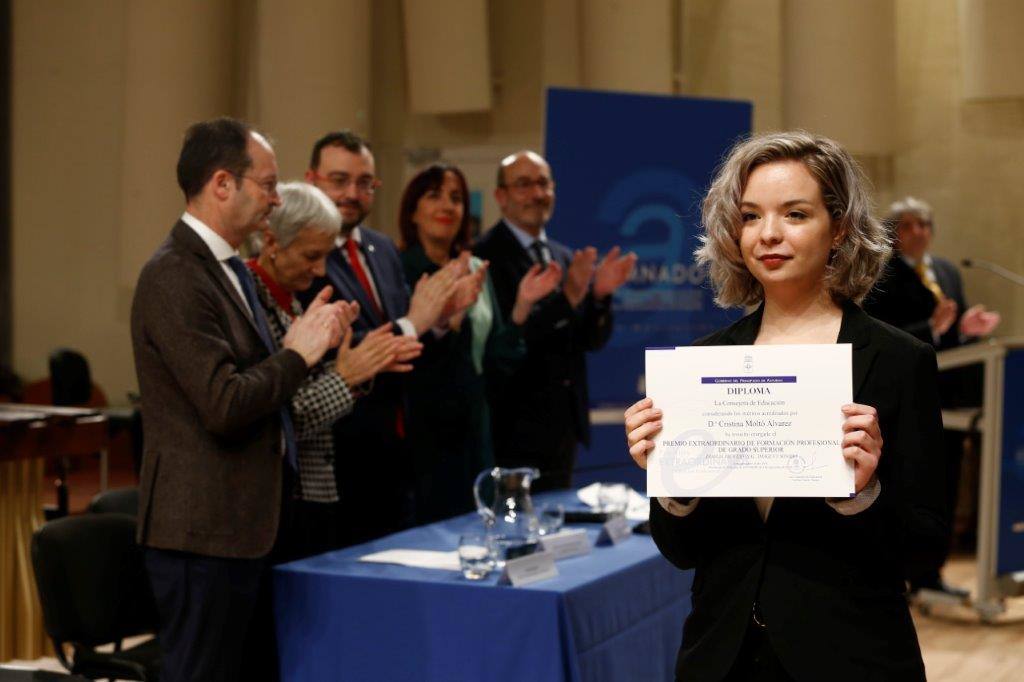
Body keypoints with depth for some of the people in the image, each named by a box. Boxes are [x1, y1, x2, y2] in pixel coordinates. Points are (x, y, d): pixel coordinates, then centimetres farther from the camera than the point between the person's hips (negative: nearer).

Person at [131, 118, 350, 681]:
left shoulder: (224, 268, 14)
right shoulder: (174, 276, -18)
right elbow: (224, 405, -24)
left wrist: (303, 346, 2)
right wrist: (297, 353, -13)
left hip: (239, 523, 10)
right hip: (202, 531, -10)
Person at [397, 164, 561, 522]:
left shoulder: (477, 270, 10)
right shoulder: (399, 269, -9)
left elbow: (497, 363, 7)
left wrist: (522, 306, -2)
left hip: (471, 432, 6)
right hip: (420, 436, -6)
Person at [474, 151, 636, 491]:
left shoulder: (566, 258, 12)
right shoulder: (485, 257, -12)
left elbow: (593, 340, 9)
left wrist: (600, 295, -10)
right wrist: (567, 297, -27)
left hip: (563, 428, 7)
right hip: (514, 431, -7)